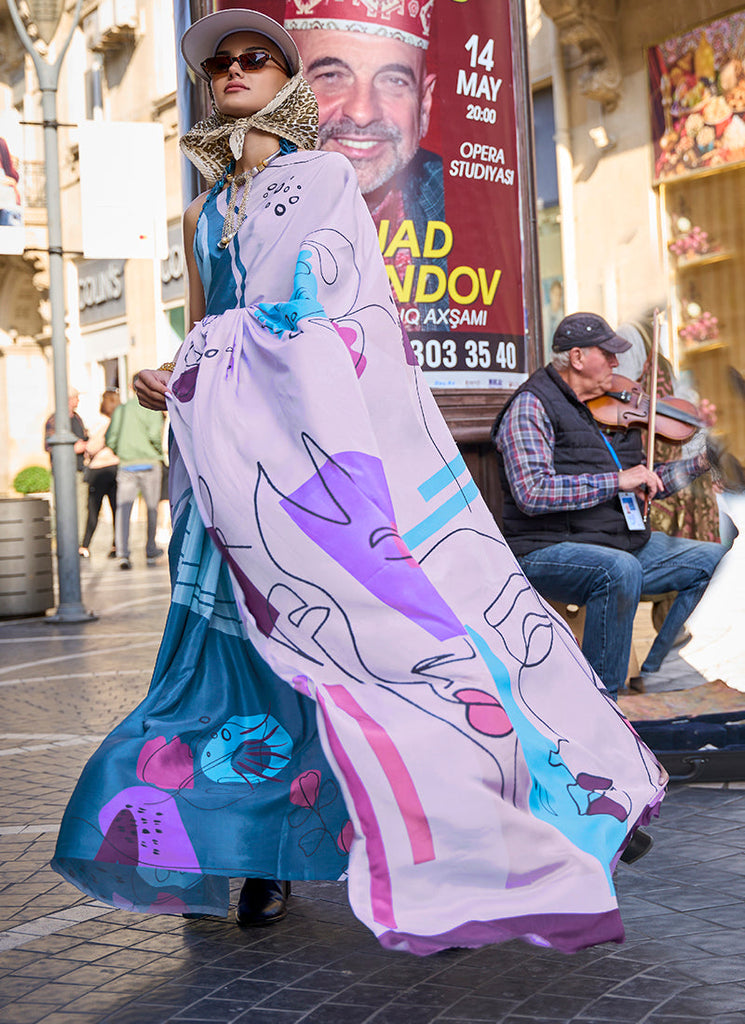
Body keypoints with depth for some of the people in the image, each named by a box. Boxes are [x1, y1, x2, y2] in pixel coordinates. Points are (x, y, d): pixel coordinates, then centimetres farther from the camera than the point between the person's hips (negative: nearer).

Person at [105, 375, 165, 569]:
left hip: (126, 465, 3)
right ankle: (151, 552, 21)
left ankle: (122, 553, -20)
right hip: (149, 463, -3)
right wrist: (160, 454, 1)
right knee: (152, 508, 12)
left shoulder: (120, 409, 12)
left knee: (123, 508, -5)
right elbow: (154, 433, -16)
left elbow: (111, 439, 8)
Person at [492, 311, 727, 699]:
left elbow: (641, 486, 20)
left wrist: (701, 462, 9)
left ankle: (657, 675, 8)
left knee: (716, 560, 2)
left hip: (624, 543, 8)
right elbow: (532, 494, -22)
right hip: (547, 551, -8)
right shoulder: (532, 406, -9)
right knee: (620, 569, -36)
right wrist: (616, 481, -21)